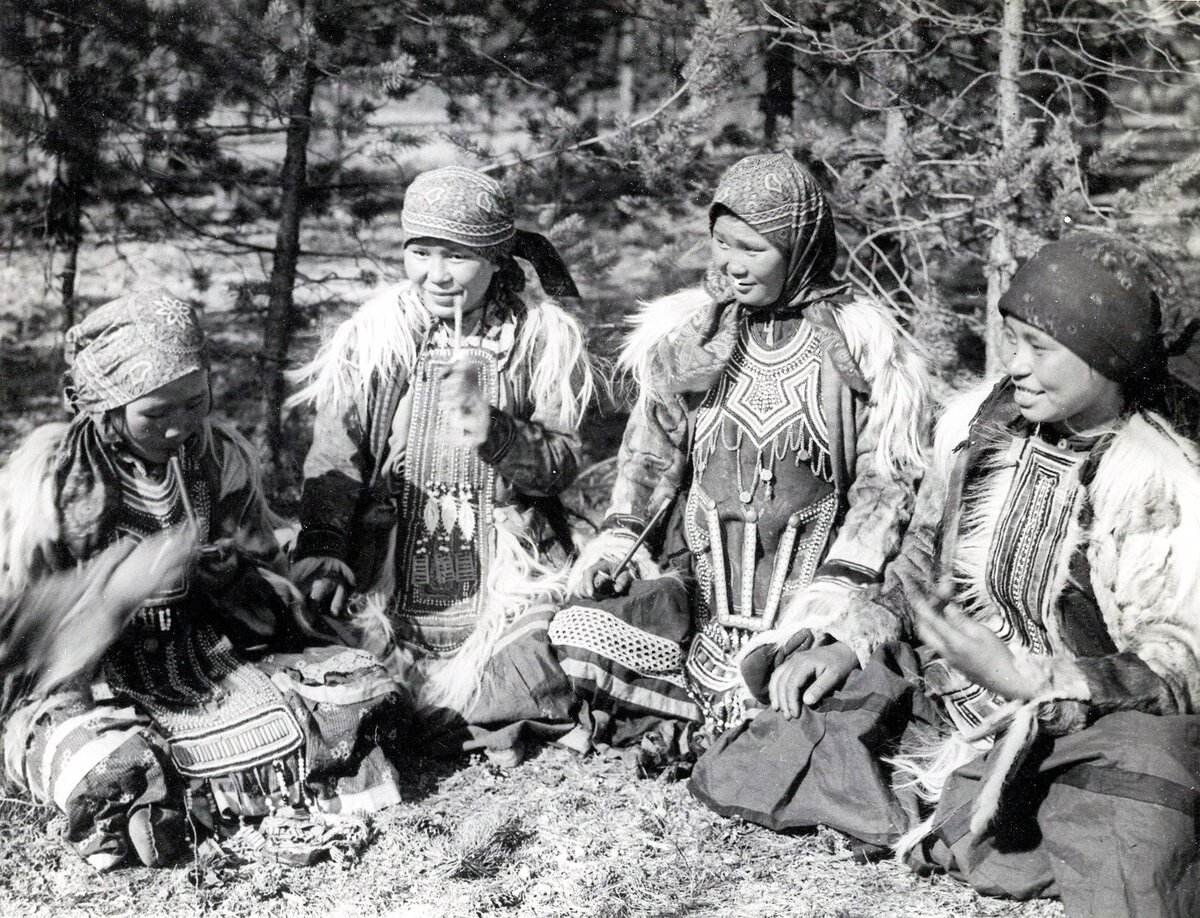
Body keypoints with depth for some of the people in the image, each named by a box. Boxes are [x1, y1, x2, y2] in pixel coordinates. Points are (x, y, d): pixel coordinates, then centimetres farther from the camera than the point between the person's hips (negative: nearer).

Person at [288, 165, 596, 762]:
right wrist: (319, 550, -18)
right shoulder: (375, 331, 1)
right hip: (388, 574, 1)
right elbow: (336, 457, -2)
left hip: (507, 580, -1)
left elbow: (559, 468, -4)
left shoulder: (544, 335, -1)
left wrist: (490, 428, -23)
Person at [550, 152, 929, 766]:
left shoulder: (862, 343, 1)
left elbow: (884, 483, -2)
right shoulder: (687, 330, 9)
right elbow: (651, 450, 15)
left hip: (807, 592, -2)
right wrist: (619, 537, -1)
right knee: (577, 635, -22)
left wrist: (837, 590, -14)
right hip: (698, 584, 3)